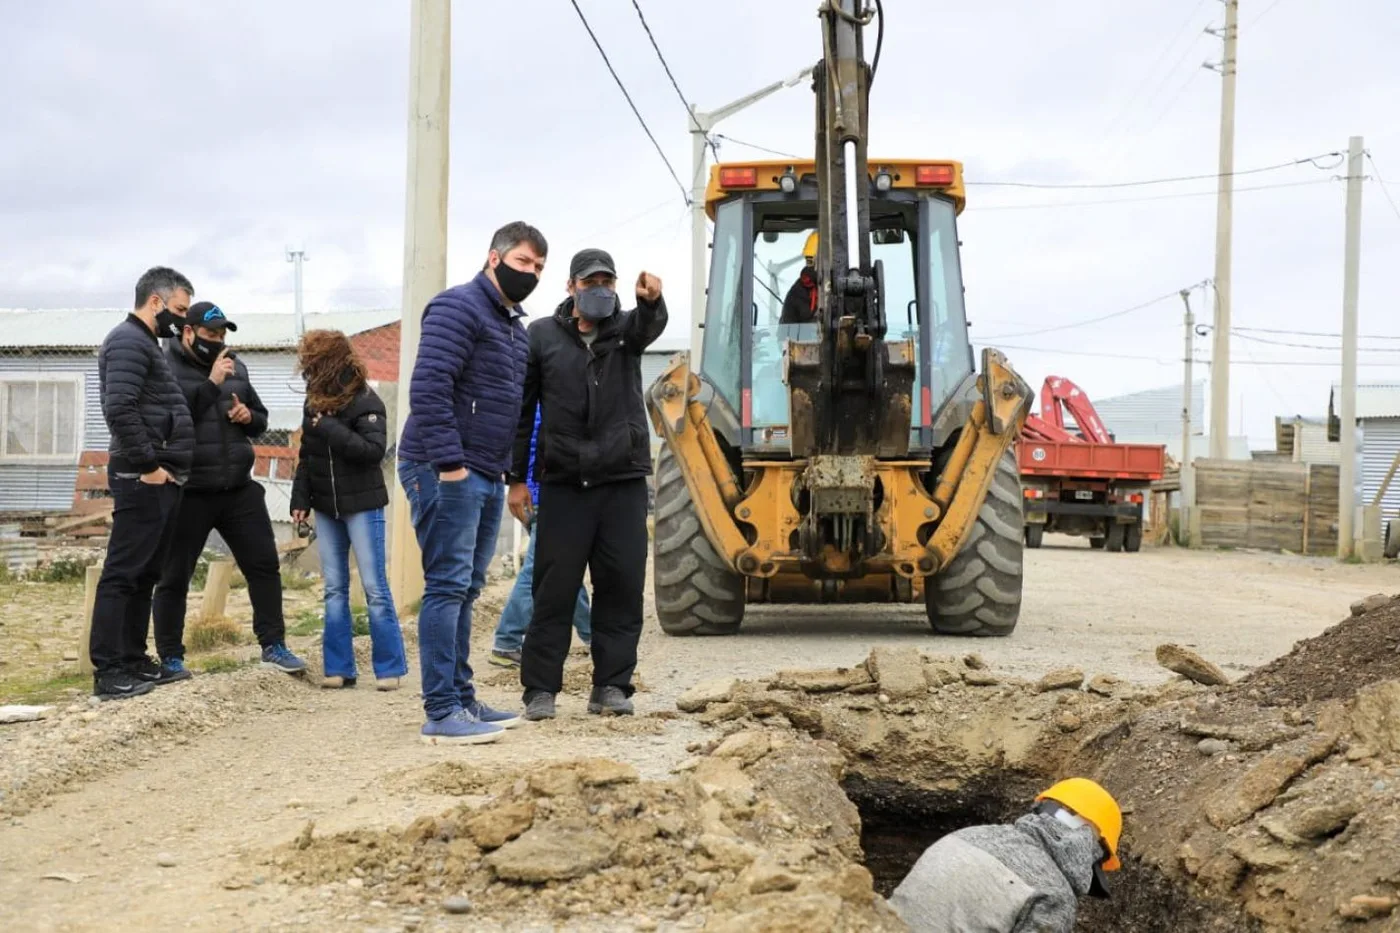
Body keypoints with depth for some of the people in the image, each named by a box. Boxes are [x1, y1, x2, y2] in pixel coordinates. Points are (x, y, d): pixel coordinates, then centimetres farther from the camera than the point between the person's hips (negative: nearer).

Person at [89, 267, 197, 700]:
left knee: (145, 574, 12)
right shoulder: (128, 341, -11)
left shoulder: (146, 342, 21)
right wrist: (147, 465, -19)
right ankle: (108, 672, -6)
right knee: (122, 573, -8)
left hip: (161, 479, 10)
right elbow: (119, 409, -23)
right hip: (143, 479, -10)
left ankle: (133, 659, 18)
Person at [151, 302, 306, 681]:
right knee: (174, 576, 3)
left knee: (265, 564, 5)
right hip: (189, 493, -5)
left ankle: (273, 646, 15)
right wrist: (211, 384, -21)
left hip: (239, 489, 5)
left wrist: (249, 416, -2)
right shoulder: (166, 369, -7)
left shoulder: (235, 368, 12)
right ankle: (170, 658, 13)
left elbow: (261, 420, 21)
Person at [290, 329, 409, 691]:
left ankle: (389, 667, 1)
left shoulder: (365, 402, -11)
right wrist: (300, 499, 8)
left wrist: (330, 429, -23)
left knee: (375, 587, -4)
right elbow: (306, 457, 15)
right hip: (326, 508, 6)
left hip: (362, 506, -6)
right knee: (334, 589, 7)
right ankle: (339, 667, 12)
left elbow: (374, 450, -22)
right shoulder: (315, 403, 8)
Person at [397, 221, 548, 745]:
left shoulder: (514, 327, 20)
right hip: (446, 472, -10)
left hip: (486, 477, 10)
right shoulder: (459, 308, -10)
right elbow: (428, 386, -20)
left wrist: (512, 472, 18)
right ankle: (442, 714, -8)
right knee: (447, 587, -10)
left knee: (465, 591, 13)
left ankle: (463, 700, 21)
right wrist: (449, 463, -23)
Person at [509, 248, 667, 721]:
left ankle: (611, 685, 10)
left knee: (622, 585, 2)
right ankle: (540, 688, 7)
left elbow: (650, 325, -17)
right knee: (555, 588, 0)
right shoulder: (542, 336, 6)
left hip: (624, 479, 2)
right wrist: (516, 478, 2)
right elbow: (523, 410, 7)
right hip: (563, 482, -1)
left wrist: (651, 300, -41)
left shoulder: (627, 328, 9)